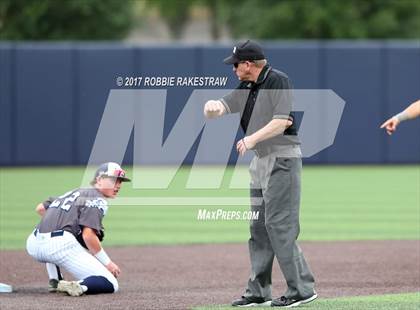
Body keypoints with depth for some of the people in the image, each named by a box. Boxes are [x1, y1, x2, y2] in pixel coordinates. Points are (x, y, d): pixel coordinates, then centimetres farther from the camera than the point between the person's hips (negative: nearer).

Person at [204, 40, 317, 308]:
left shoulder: (278, 81, -10)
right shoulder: (247, 89, 15)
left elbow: (282, 121, -19)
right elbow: (221, 109, 10)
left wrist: (253, 139, -26)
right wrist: (212, 107, -13)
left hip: (282, 159, -9)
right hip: (260, 162, 9)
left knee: (279, 225, -13)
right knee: (259, 227, 9)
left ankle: (302, 288, -11)